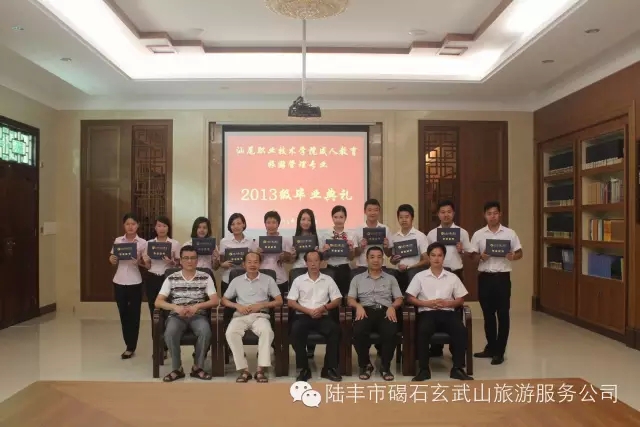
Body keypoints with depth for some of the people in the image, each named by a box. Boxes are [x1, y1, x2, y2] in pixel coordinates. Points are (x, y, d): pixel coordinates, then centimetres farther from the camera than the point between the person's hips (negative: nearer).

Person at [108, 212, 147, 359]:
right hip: (119, 282, 3)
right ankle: (129, 345, 24)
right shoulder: (117, 241, 5)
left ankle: (131, 347, 15)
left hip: (135, 283, -3)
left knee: (133, 315, 4)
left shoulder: (142, 243, -3)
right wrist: (112, 259, -10)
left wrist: (139, 262, -22)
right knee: (123, 314, 10)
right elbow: (114, 261, 11)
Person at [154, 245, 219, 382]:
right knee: (170, 333, -33)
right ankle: (177, 368, -12)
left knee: (205, 332, -33)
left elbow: (215, 301, -2)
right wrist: (176, 307, -18)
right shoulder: (171, 279, 5)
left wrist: (197, 306, -19)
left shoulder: (205, 278, 4)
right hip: (177, 316, 0)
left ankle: (197, 367, -12)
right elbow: (158, 302, 0)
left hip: (198, 315, 0)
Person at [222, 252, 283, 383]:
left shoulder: (268, 280, 11)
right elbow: (224, 300, 17)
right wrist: (237, 306, -4)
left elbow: (279, 301, 7)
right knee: (231, 332, -32)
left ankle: (261, 369, -30)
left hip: (260, 315, -1)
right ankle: (243, 369, -26)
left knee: (267, 331, -35)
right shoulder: (236, 280, 16)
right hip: (241, 315, 1)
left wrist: (261, 305, -7)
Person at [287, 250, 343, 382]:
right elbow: (291, 302, 3)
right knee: (296, 330, -33)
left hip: (323, 316, 1)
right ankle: (303, 369, -20)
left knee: (335, 329, -30)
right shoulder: (298, 280, 10)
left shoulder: (328, 280, 12)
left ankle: (330, 368, -18)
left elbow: (337, 300, 8)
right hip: (303, 316, 0)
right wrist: (308, 311, -10)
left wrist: (323, 308, -11)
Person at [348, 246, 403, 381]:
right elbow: (350, 299, 12)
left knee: (391, 332, -34)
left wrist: (392, 306, -9)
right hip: (366, 311, 0)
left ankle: (385, 366, -12)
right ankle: (365, 365, -9)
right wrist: (358, 306, -11)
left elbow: (399, 299, 14)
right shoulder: (357, 279, 21)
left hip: (385, 311, 0)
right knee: (358, 331, -34)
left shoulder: (391, 279, 23)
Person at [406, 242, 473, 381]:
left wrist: (446, 303, -8)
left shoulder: (452, 277, 15)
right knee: (423, 331, -34)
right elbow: (409, 298, 6)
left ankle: (457, 368, -18)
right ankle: (424, 369, -23)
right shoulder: (420, 276, 10)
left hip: (447, 312, 2)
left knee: (461, 330, -29)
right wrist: (428, 303, -10)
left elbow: (460, 300, 13)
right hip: (427, 312, -2)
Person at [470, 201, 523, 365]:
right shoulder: (478, 234, 4)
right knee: (488, 314, 11)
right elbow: (472, 256, 5)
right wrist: (481, 256, -16)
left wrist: (513, 257, -16)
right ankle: (491, 347, 25)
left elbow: (520, 253, 5)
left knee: (503, 314, 2)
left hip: (502, 277, -1)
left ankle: (499, 351, 11)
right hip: (484, 277, 2)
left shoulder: (510, 233, 1)